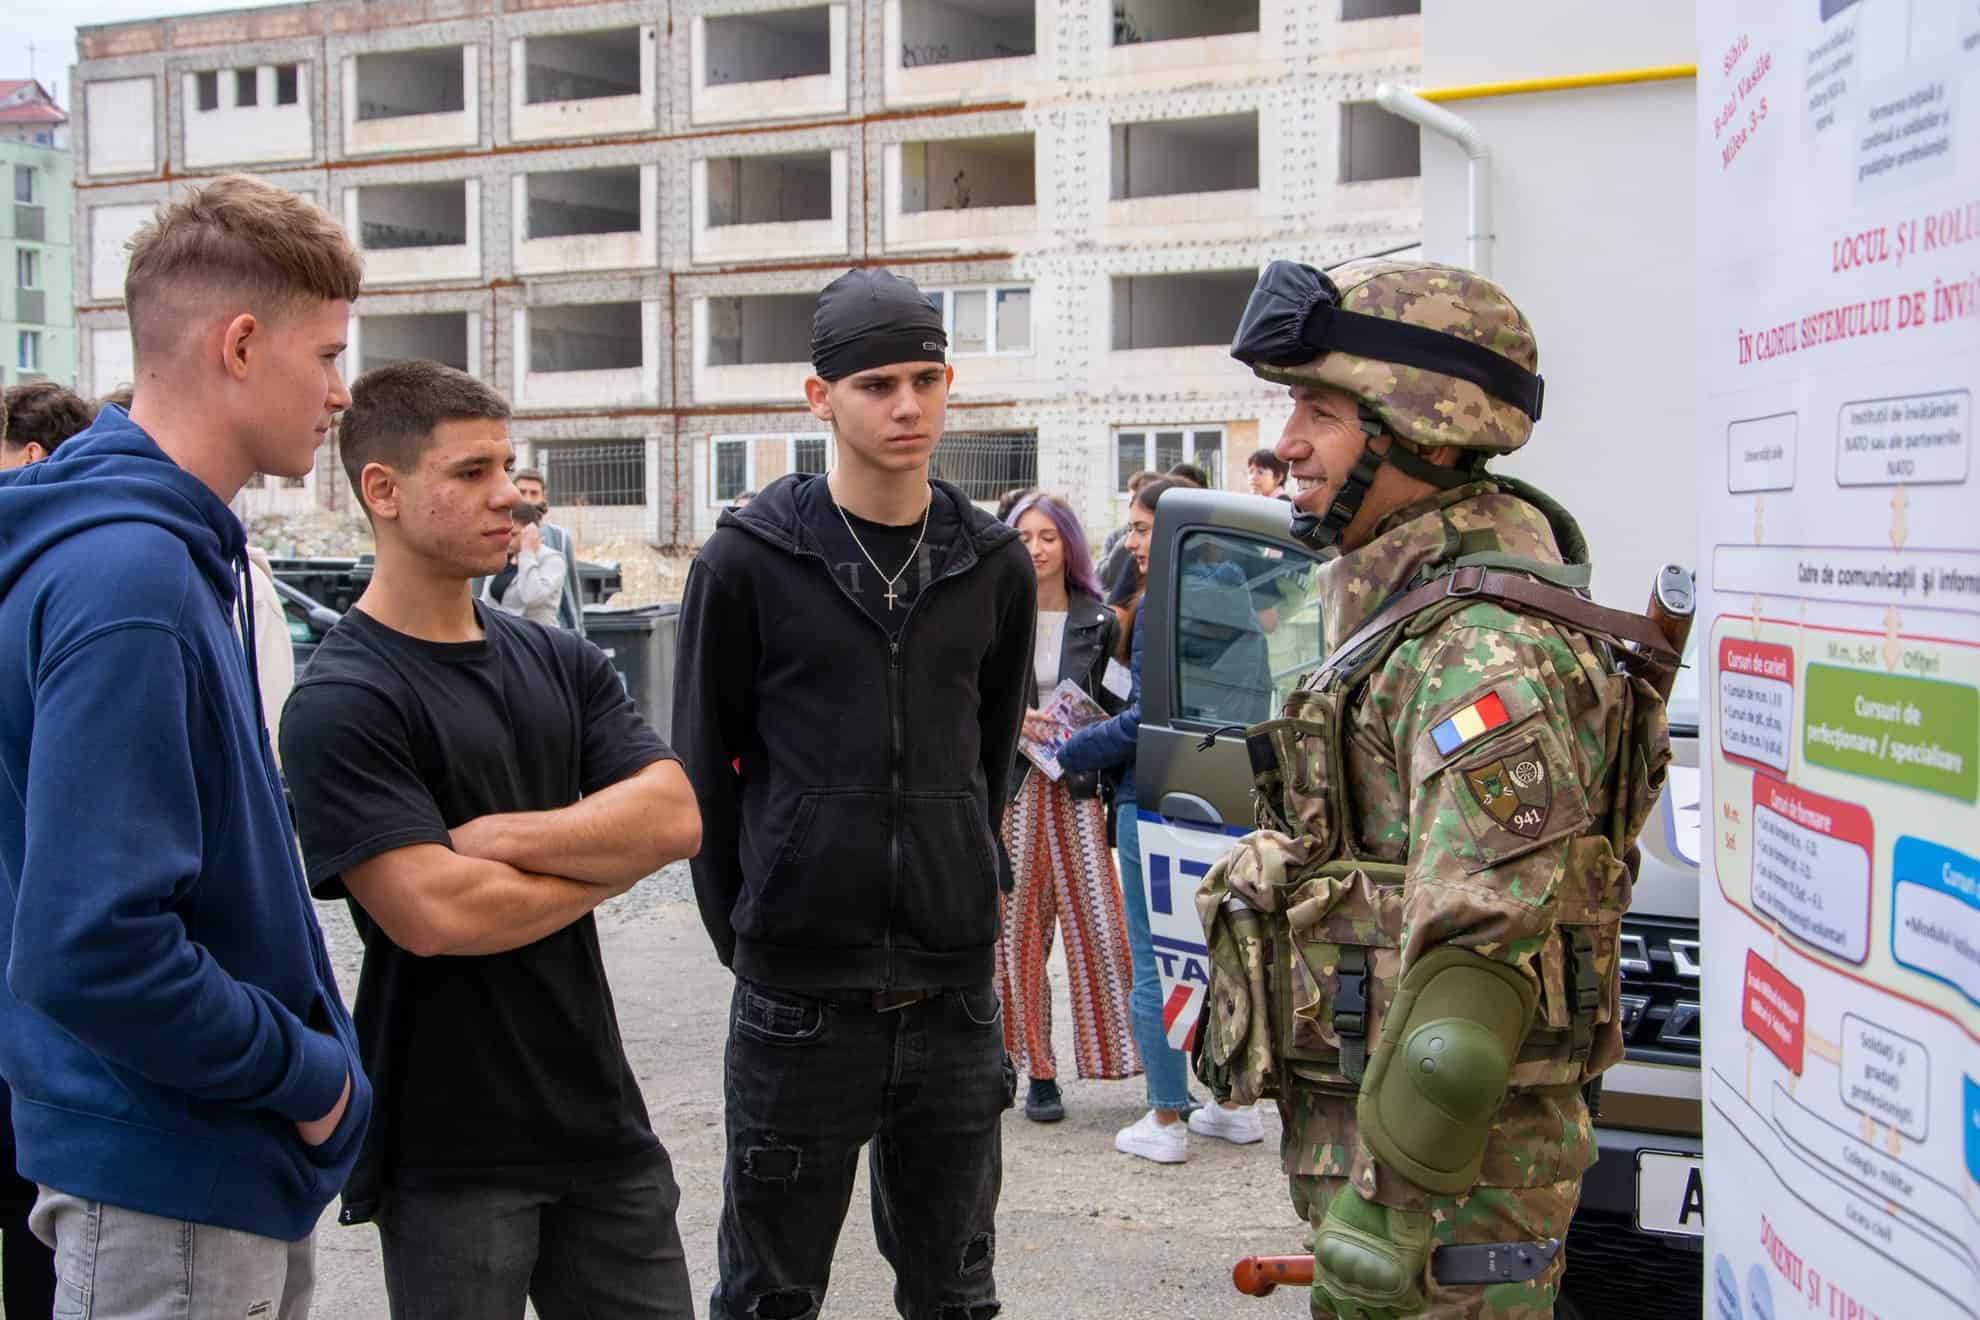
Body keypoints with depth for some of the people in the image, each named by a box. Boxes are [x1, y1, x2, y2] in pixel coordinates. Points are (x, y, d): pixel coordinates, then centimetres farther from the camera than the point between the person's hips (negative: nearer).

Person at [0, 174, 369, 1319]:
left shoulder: (181, 552, 6)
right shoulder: (126, 579, -23)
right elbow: (92, 951, -29)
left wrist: (300, 1058, 10)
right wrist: (308, 1070, -16)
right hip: (169, 1194, -9)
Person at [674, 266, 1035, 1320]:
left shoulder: (993, 564, 5)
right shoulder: (749, 561, -5)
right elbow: (704, 768, 2)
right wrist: (743, 927, 3)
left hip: (954, 989, 3)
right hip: (799, 997, -3)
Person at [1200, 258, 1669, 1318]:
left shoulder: (1485, 650, -21)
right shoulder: (1407, 605, 13)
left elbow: (1476, 952, -27)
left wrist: (1388, 1202, -26)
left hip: (1451, 1166, -10)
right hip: (1366, 1114, 10)